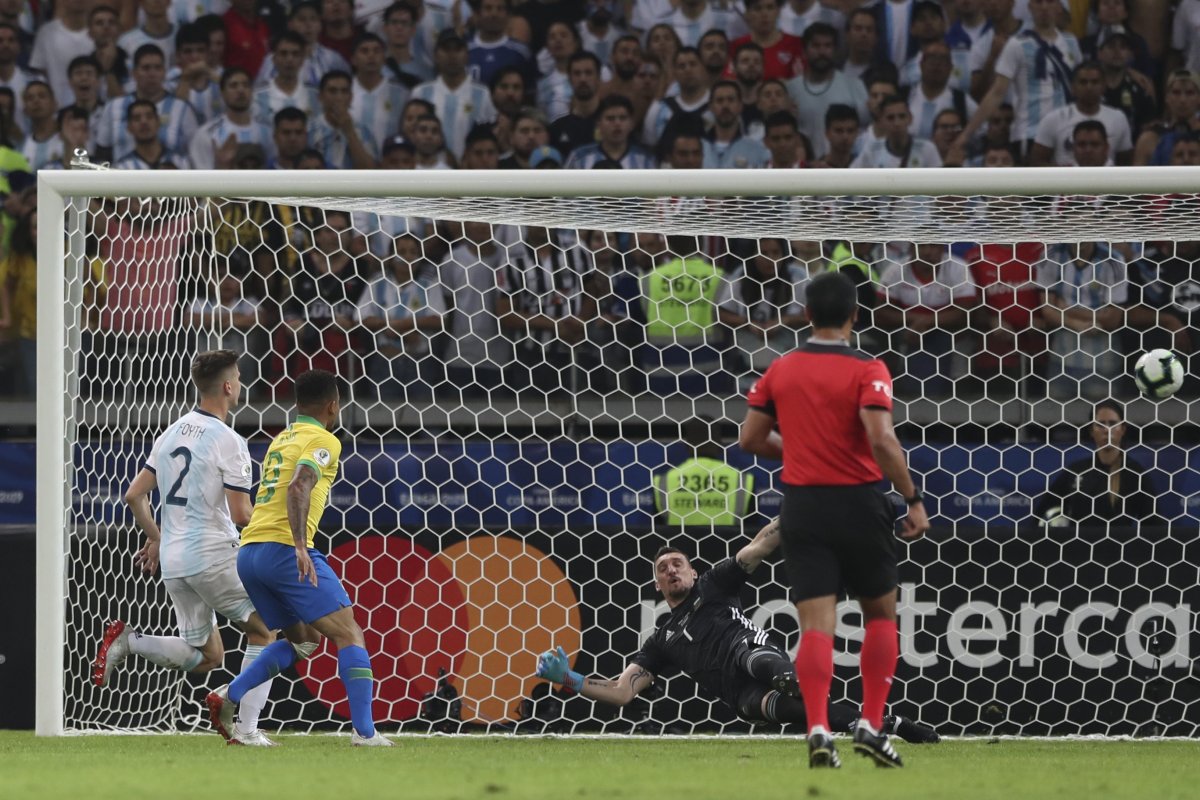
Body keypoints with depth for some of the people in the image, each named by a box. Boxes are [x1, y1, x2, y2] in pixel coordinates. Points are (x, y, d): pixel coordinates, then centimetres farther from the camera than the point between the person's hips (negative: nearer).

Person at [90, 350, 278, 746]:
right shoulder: (228, 442, -12)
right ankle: (246, 727, -3)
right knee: (264, 632, 7)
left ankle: (126, 641, -4)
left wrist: (155, 538, 26)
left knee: (207, 656, 15)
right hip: (213, 555, -7)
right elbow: (241, 515, -15)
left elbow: (134, 495, 13)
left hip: (173, 560, 7)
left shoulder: (171, 434, 11)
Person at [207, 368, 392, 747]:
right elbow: (298, 488, -20)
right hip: (284, 547, -8)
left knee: (302, 640, 19)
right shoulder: (323, 441, -4)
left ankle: (228, 697, 2)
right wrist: (300, 546, -29)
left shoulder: (280, 440, 23)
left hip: (249, 552, 8)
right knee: (348, 634, -4)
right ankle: (364, 732, -13)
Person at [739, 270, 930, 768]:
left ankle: (818, 730, -18)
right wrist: (913, 499, -15)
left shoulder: (780, 370, 3)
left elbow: (751, 439, 9)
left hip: (802, 504, 3)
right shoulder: (867, 371, -10)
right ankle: (871, 726, 7)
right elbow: (881, 439, -22)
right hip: (858, 503, -2)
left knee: (816, 625, -1)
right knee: (880, 616, 15)